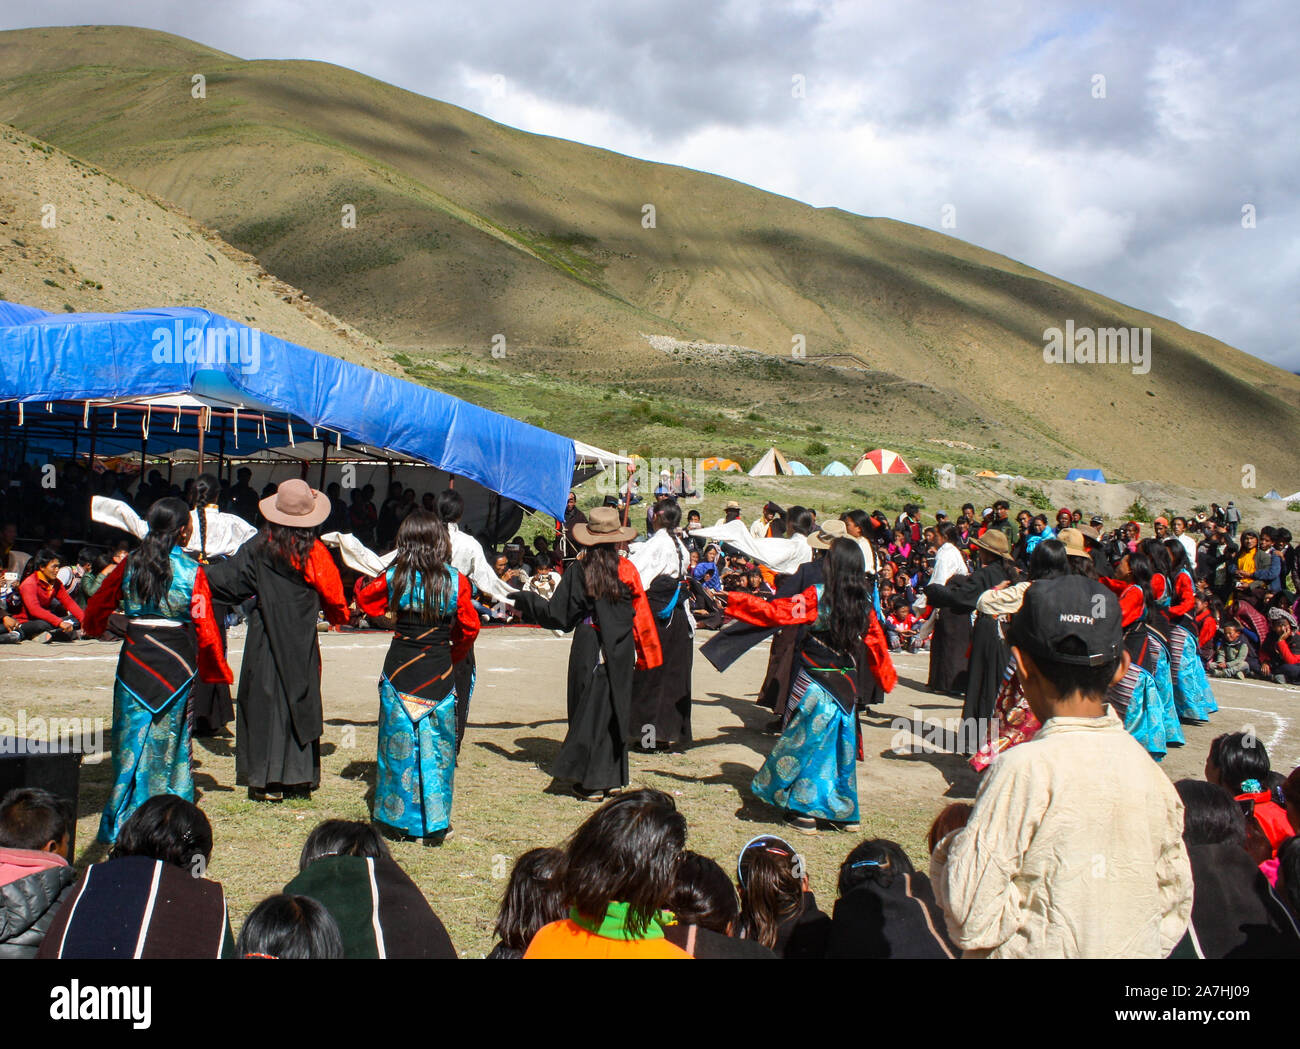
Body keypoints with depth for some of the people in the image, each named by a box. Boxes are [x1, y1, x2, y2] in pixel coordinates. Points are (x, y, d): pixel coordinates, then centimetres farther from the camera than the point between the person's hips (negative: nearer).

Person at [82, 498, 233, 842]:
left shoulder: (130, 564, -1)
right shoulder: (192, 572, -9)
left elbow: (96, 609, 8)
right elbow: (205, 630, -9)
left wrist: (96, 627, 31)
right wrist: (218, 670, 5)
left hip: (134, 658, 2)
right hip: (176, 664, -2)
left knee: (133, 737, 10)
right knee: (170, 737, 9)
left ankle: (120, 824, 14)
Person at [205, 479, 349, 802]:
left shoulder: (258, 547, -5)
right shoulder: (314, 552, -8)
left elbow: (229, 579, -2)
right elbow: (333, 595, -2)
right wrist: (339, 615, 18)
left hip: (264, 639, 1)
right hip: (301, 641, -1)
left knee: (265, 702, 5)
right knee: (300, 700, 8)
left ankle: (266, 781, 6)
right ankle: (298, 778, 13)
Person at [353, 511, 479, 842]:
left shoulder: (394, 577, -6)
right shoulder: (455, 581, -6)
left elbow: (365, 601, 11)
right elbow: (469, 628, 1)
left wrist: (361, 584, 31)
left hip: (399, 669, 0)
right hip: (439, 673, 0)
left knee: (399, 743, 12)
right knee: (436, 746, 7)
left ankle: (397, 816, 19)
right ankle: (435, 824, 10)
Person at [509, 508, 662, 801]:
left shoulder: (579, 571, -8)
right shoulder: (627, 570, -4)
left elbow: (558, 614, -6)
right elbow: (641, 615, -1)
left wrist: (524, 599, 8)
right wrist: (642, 654, 9)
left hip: (588, 649, -1)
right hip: (620, 653, 1)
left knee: (590, 709, 6)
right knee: (615, 708, 12)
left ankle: (590, 782, 7)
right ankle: (614, 777, 18)